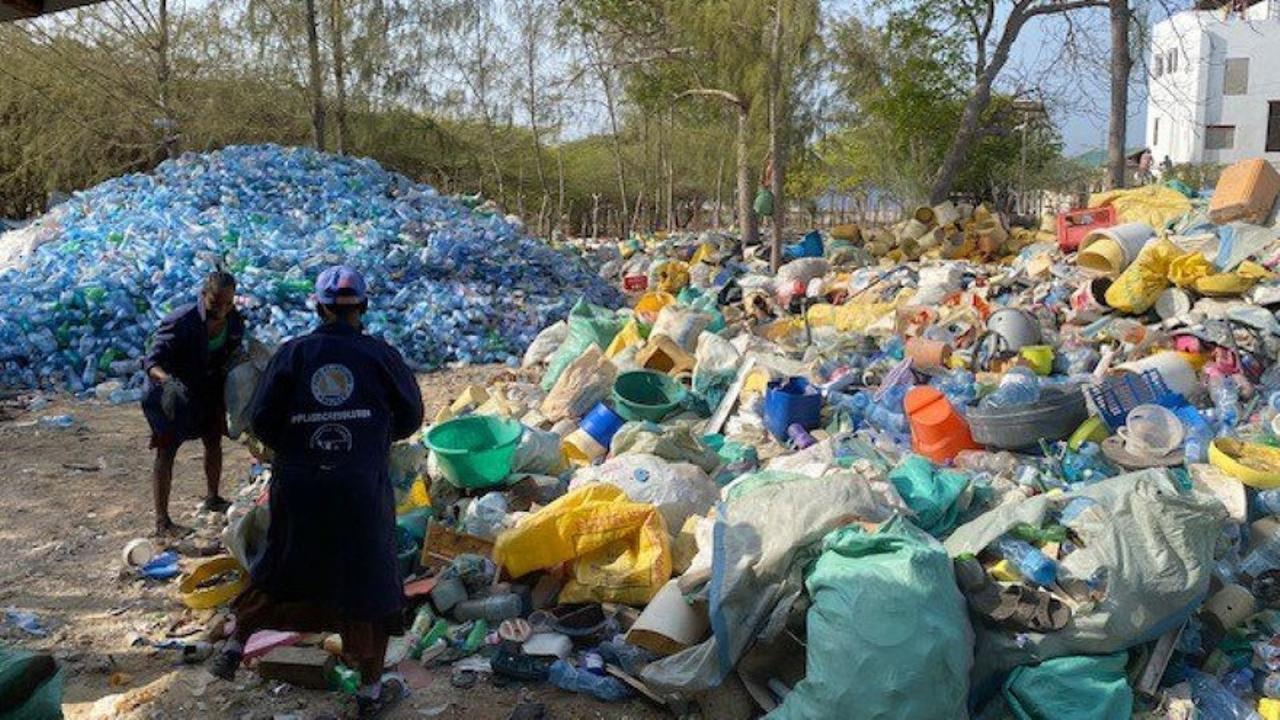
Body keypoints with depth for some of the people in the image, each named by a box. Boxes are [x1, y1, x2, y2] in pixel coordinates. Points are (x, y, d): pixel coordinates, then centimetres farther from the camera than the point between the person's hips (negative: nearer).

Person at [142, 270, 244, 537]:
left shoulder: (234, 321, -11)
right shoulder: (180, 322, -31)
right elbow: (152, 362, -32)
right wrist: (168, 381, -52)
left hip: (208, 391, 7)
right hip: (170, 393, -7)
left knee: (214, 442, 19)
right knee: (166, 452, -6)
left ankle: (212, 498, 41)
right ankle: (162, 522, -3)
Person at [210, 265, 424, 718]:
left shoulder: (293, 353, -2)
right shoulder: (380, 355, -4)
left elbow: (261, 420, -2)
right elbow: (410, 417, 4)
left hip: (297, 490, 2)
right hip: (362, 491, -2)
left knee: (279, 568, 24)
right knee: (369, 583, 10)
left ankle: (235, 647, 32)